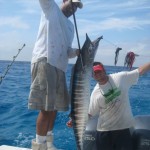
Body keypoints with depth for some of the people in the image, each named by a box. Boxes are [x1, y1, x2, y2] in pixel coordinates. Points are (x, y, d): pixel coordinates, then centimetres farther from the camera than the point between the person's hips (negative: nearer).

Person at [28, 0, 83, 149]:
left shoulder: (70, 25, 26)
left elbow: (66, 50, 19)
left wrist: (77, 52, -1)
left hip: (60, 66, 8)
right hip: (45, 62, -8)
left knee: (54, 107, 12)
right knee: (46, 107, -10)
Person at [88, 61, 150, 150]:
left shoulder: (121, 77, -6)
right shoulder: (95, 94, -4)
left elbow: (140, 70, -1)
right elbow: (89, 113, 0)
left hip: (123, 127, 0)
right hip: (104, 130, 1)